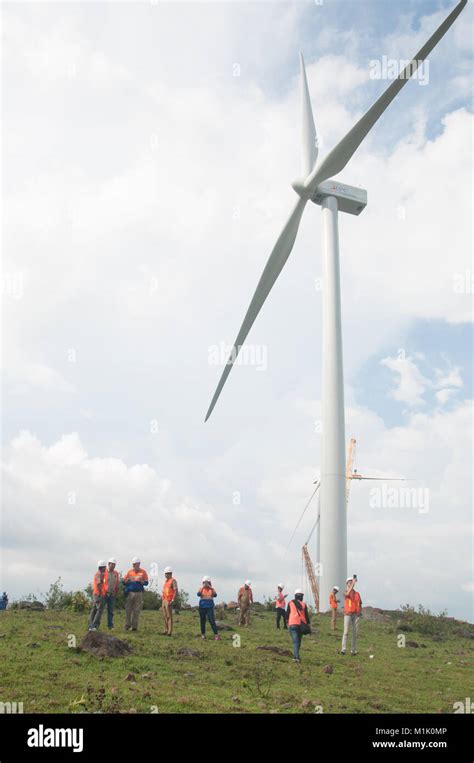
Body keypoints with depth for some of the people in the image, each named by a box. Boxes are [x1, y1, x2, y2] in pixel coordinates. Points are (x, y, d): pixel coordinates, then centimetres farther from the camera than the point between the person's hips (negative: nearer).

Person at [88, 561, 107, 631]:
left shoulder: (97, 573, 16)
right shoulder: (100, 574, -15)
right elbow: (98, 584, -27)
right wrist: (100, 593, -22)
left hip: (95, 594, 10)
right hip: (99, 595, -10)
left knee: (94, 610, 11)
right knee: (99, 610, -7)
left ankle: (91, 626, 13)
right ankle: (94, 626, -10)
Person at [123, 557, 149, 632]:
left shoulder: (143, 572, 5)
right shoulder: (130, 571, 9)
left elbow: (146, 583, 2)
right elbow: (124, 582, 11)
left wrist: (140, 581, -14)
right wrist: (128, 580, -10)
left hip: (139, 593, -1)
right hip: (129, 593, 1)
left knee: (136, 611, 0)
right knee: (128, 610, -2)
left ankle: (134, 626, 6)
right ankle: (127, 625, 9)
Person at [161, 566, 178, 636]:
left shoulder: (173, 581, -9)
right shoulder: (166, 581, 18)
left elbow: (176, 591, -16)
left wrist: (172, 600, -21)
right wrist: (162, 600, 19)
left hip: (169, 601, -9)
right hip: (164, 600, 9)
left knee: (169, 616, -7)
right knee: (165, 616, 11)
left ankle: (169, 632, -5)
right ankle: (166, 630, 18)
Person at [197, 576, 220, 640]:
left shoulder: (211, 589, 3)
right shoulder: (201, 588, 3)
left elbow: (215, 595, -13)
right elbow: (198, 594, -15)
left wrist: (211, 588, -22)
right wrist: (202, 587, -23)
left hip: (210, 607, -1)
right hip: (202, 606, 2)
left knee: (212, 620, -10)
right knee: (202, 621, 8)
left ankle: (216, 635, -9)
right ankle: (203, 634, 21)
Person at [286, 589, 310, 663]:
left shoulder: (290, 603, 1)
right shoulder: (303, 605, 2)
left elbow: (287, 614, 9)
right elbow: (306, 615, 3)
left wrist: (288, 621, 26)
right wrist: (308, 624, 14)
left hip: (292, 624, -2)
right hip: (301, 625, 2)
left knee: (295, 641, -7)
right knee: (298, 641, 18)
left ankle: (296, 656, -23)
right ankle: (296, 656, 25)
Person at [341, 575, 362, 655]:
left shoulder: (357, 593, 14)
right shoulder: (346, 592, -1)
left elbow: (360, 605, 18)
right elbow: (348, 593, -27)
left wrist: (360, 612, 0)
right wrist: (353, 582, -28)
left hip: (356, 615, 4)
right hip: (348, 614, -4)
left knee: (355, 633, 4)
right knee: (346, 632, -11)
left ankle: (353, 650, 10)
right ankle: (343, 649, -13)